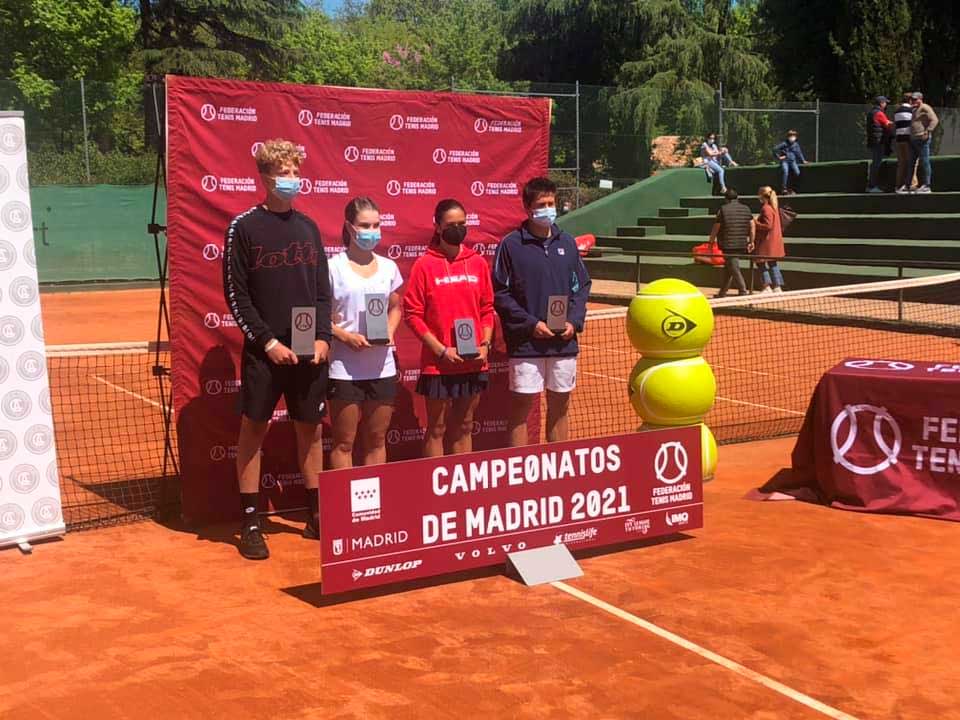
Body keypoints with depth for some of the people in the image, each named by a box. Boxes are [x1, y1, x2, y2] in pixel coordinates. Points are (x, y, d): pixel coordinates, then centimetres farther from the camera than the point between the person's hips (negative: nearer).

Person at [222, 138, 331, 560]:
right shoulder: (244, 227, -3)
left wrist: (323, 337, -1)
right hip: (264, 351, -4)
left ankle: (315, 515, 21)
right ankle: (251, 523, 9)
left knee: (310, 429, 10)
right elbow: (235, 294, -6)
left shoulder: (308, 227, 11)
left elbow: (323, 290, 12)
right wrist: (268, 342, -12)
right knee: (254, 429, 1)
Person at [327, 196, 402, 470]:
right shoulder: (334, 267, -5)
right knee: (344, 442, 3)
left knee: (377, 440, 12)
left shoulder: (388, 267, 8)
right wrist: (345, 336, -19)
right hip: (345, 367, -4)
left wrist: (390, 332, -2)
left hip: (382, 366, 4)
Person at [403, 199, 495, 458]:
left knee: (464, 428, 13)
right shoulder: (425, 264, -6)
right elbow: (413, 313, -7)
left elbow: (487, 309, 12)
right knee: (437, 430, 5)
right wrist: (441, 350, -13)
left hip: (474, 363, 4)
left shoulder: (478, 263, 7)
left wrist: (485, 344, -2)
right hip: (438, 365, -4)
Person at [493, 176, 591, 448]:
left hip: (564, 342, 4)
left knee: (560, 405, 12)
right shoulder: (511, 245, -4)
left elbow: (581, 286, 12)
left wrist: (574, 321, -3)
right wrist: (530, 324, -13)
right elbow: (500, 293, -6)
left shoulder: (567, 242, 9)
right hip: (526, 343, -4)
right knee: (522, 405, 0)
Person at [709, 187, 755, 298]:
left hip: (728, 245, -5)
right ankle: (723, 292, 21)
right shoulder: (746, 209, 8)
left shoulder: (723, 209, -6)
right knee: (728, 268, 15)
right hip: (742, 245, 5)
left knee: (734, 268, -3)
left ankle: (743, 291, -12)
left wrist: (711, 240, 7)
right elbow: (752, 226, 6)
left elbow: (716, 228, -4)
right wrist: (751, 242, 12)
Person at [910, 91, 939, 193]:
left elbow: (935, 120, -16)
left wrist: (927, 132, -22)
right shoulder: (915, 110, 23)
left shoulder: (925, 108, -5)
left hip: (922, 139, -9)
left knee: (924, 162, -9)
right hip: (914, 140, 9)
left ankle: (927, 186, -8)